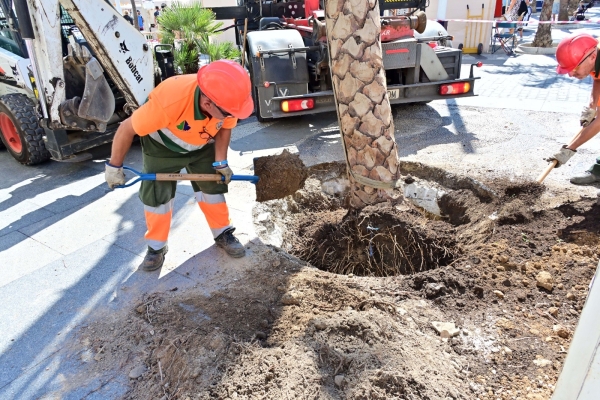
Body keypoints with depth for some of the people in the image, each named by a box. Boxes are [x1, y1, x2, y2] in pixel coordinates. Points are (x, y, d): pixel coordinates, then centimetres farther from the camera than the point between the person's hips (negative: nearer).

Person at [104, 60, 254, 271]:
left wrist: (221, 162, -15)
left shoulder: (226, 99, -32)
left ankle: (223, 234, 22)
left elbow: (224, 128, -8)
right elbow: (127, 129, -31)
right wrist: (114, 167, -20)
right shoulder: (168, 101, -45)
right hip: (162, 146, -3)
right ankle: (156, 247, 14)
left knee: (213, 187, 4)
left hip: (202, 145, 3)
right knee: (156, 195, -3)